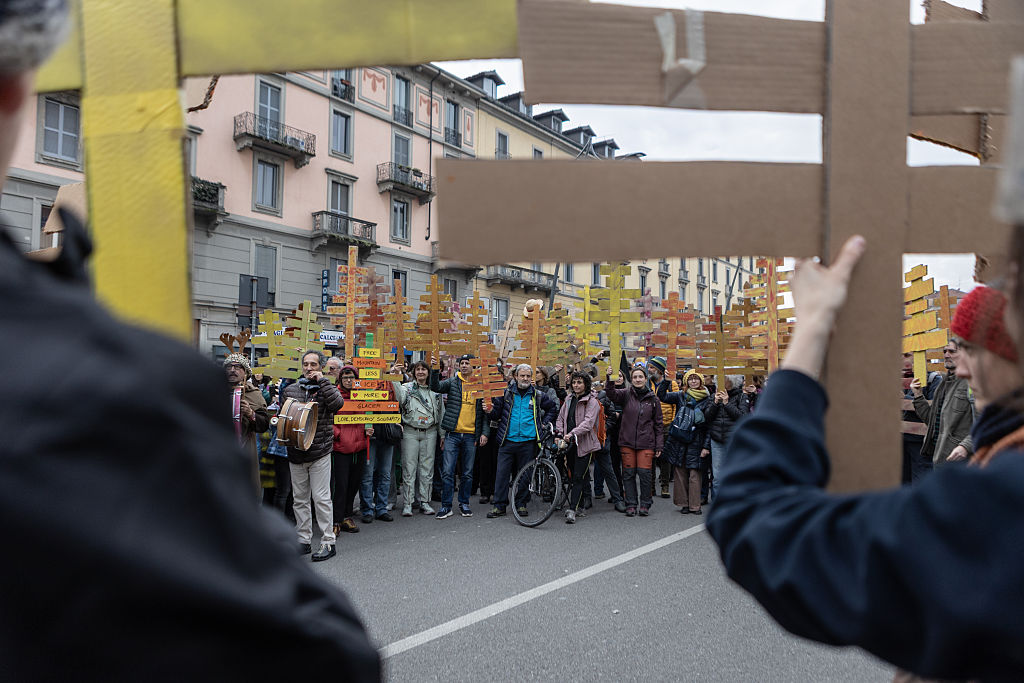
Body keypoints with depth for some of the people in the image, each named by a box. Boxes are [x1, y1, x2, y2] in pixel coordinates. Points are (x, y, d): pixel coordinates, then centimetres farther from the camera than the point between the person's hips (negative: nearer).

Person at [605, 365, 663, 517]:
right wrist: (610, 380, -38)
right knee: (628, 473, 4)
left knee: (645, 473, -2)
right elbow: (611, 393, -19)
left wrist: (658, 446, 5)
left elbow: (658, 424, 8)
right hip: (627, 441, 0)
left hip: (646, 442, 0)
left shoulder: (653, 399, 5)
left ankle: (645, 504, 13)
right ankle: (630, 504, 14)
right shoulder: (626, 394, 2)